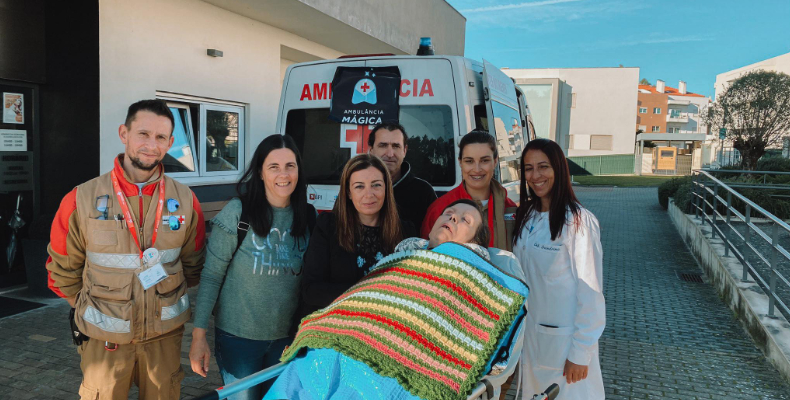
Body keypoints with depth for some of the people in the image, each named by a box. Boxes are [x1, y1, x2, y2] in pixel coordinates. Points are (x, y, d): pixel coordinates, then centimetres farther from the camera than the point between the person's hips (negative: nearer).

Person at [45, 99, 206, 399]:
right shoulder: (82, 200, -9)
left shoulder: (185, 201, -4)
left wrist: (164, 299, 8)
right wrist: (96, 307, 7)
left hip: (165, 333, 2)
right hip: (104, 338, -1)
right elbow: (62, 272, 3)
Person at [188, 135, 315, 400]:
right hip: (238, 337, -3)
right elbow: (211, 277, -10)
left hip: (287, 337, 4)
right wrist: (199, 336, -12)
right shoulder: (237, 213, -14)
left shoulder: (308, 216, -3)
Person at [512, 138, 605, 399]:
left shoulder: (578, 220, -18)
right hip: (531, 334, 6)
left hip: (566, 338, -6)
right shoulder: (526, 216, 3)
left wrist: (580, 352, -15)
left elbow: (590, 292, -16)